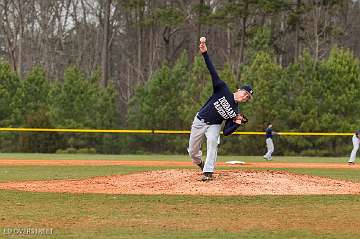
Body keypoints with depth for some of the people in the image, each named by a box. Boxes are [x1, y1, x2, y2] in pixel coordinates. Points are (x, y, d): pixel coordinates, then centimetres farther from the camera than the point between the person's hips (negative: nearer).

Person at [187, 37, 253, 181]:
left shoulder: (235, 112, -7)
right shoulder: (223, 90, -13)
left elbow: (226, 132, -9)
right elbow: (213, 72, -22)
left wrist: (237, 124, -25)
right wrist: (205, 53, -31)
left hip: (214, 125, 1)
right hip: (200, 121, -1)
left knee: (212, 141, -32)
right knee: (192, 152, 5)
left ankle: (208, 172, -33)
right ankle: (200, 163, 41)